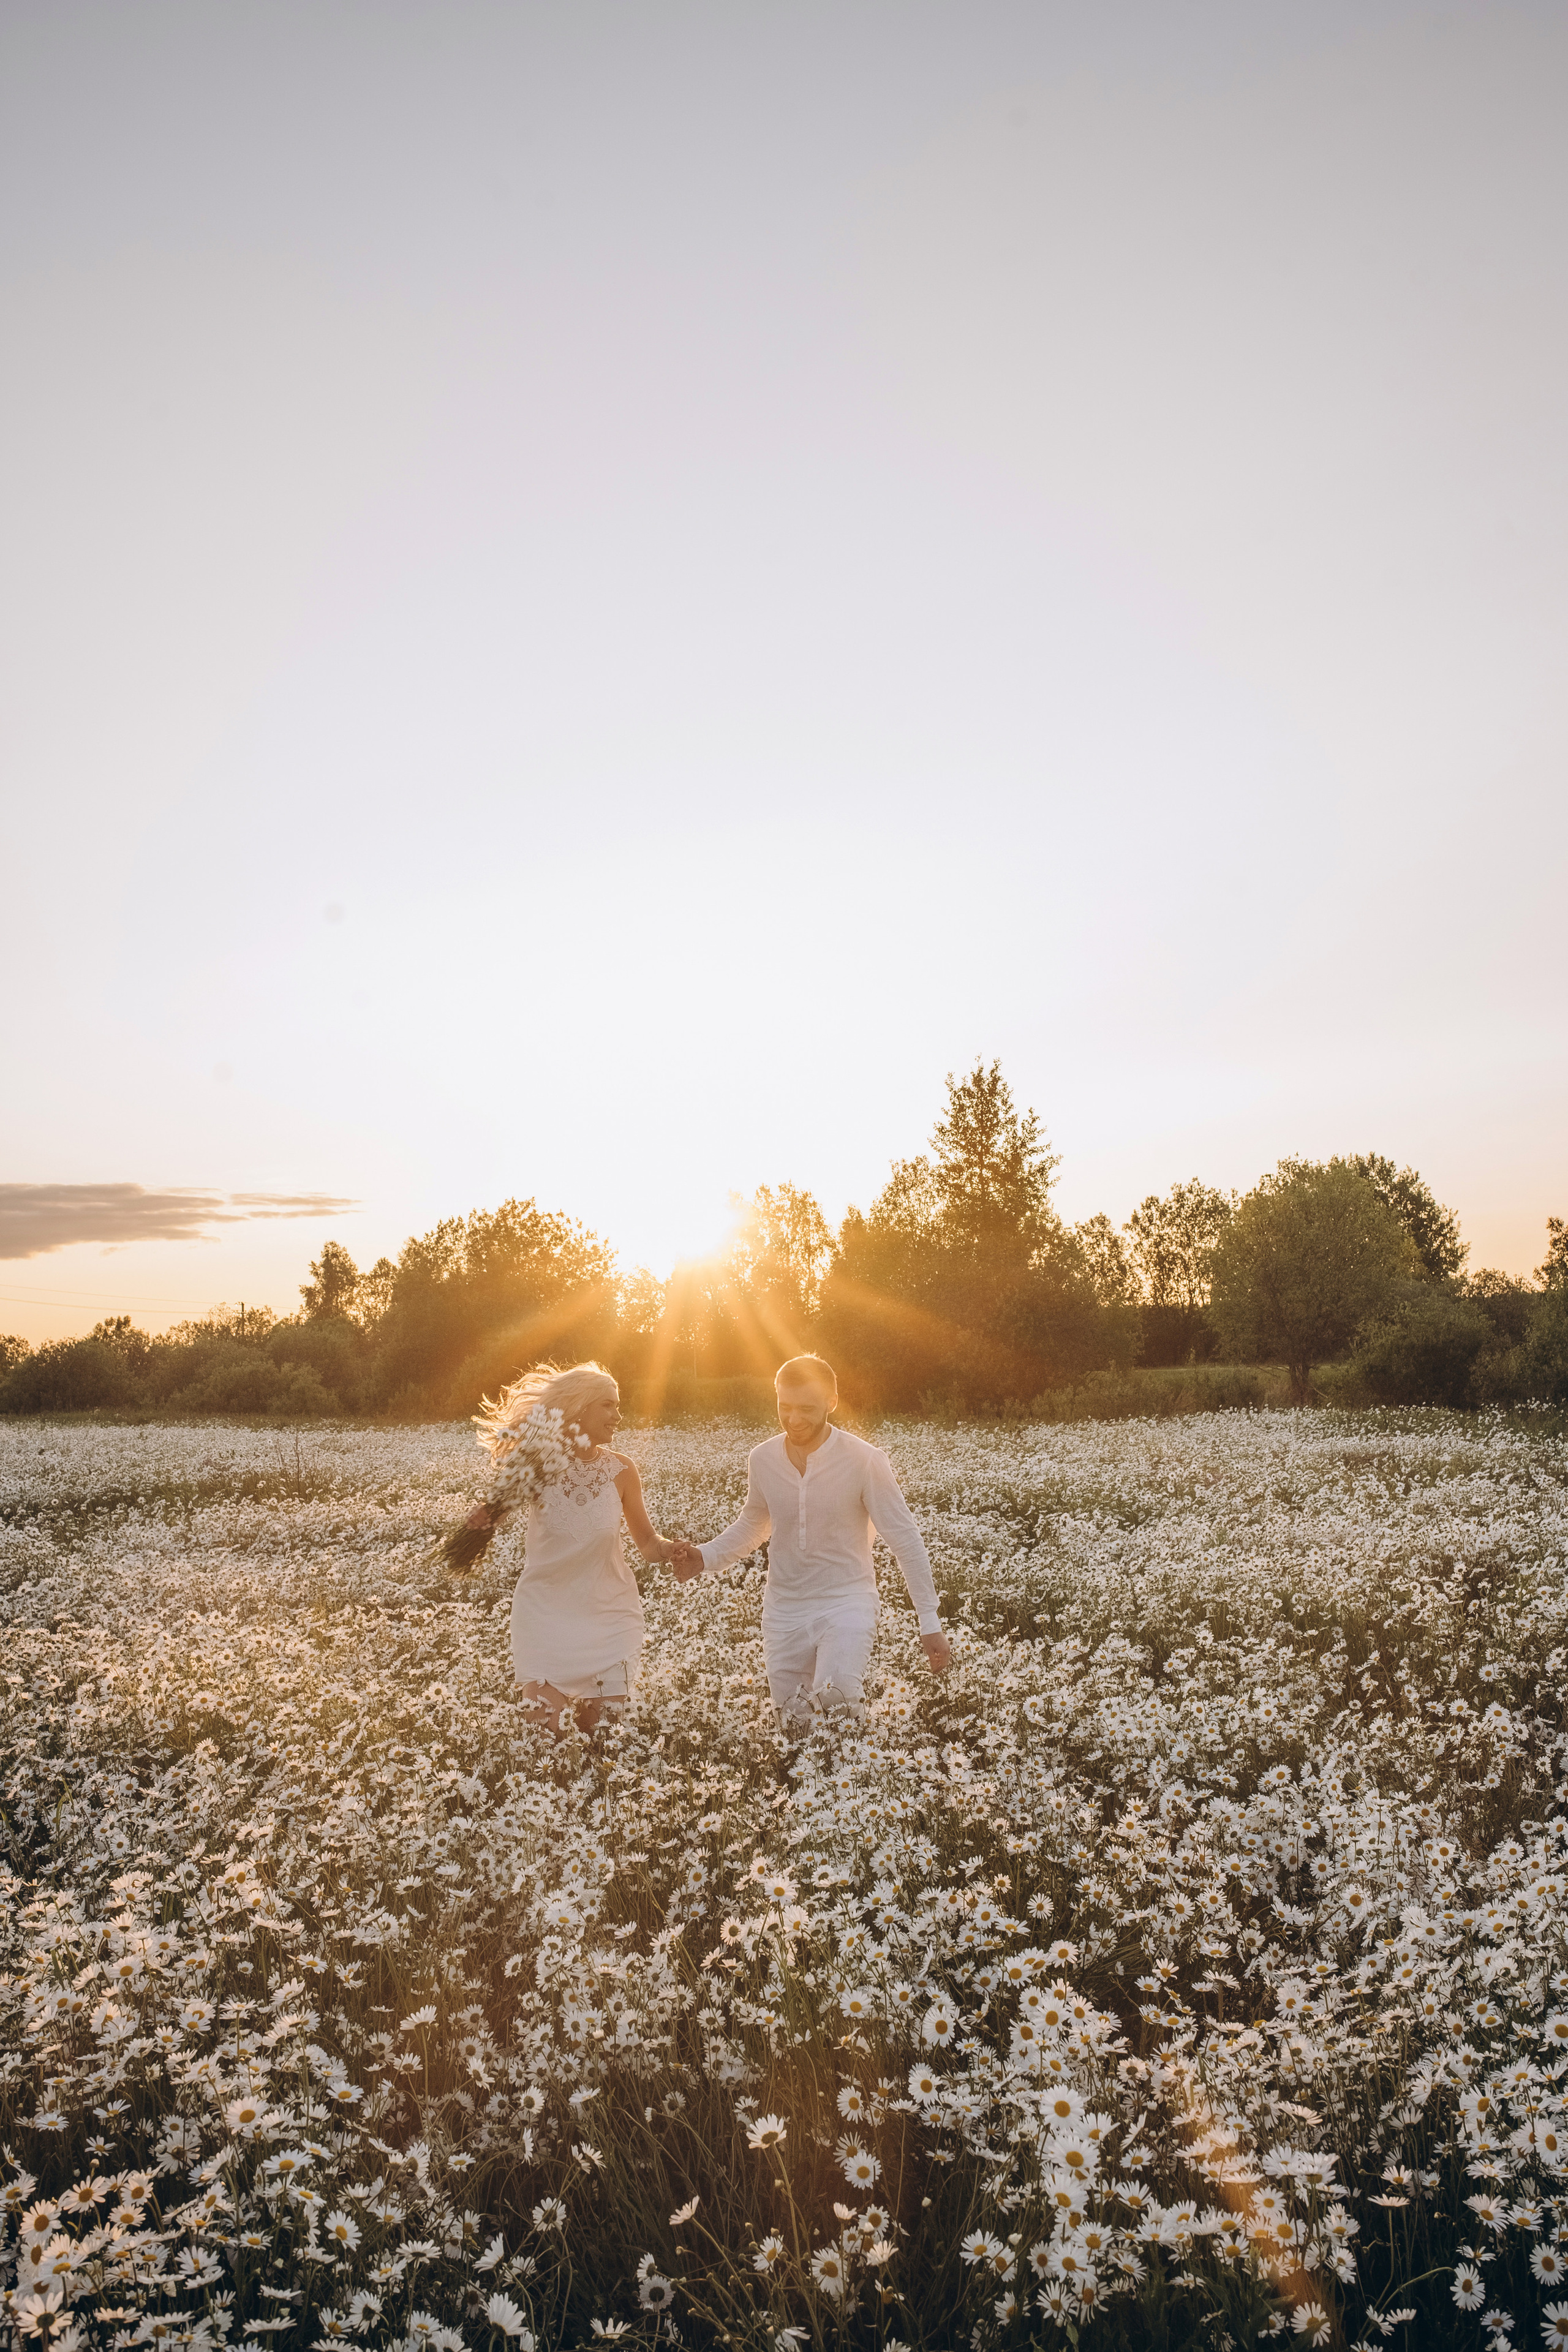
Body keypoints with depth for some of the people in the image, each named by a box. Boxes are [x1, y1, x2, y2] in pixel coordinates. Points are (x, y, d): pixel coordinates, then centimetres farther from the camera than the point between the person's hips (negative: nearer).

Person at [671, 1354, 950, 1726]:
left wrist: (930, 1623, -10)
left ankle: (847, 1685, 2)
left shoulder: (865, 1462, -16)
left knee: (836, 1697, -28)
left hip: (846, 1601, -4)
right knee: (797, 1725, 11)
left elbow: (906, 1542, -10)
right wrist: (705, 1556, -4)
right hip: (784, 1608, 4)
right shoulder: (763, 1459, -5)